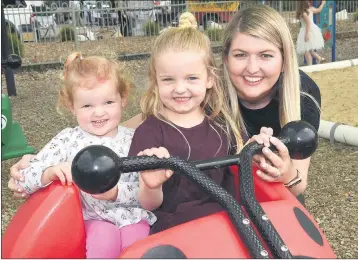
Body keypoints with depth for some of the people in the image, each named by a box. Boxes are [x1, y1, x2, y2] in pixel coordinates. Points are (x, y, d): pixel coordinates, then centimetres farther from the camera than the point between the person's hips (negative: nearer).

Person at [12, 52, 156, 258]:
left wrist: (115, 192, -24)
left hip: (132, 216, 1)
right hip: (94, 218, 0)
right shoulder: (68, 140, -2)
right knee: (105, 237, -29)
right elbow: (23, 180, -5)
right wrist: (50, 172, -26)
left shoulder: (134, 139, -1)